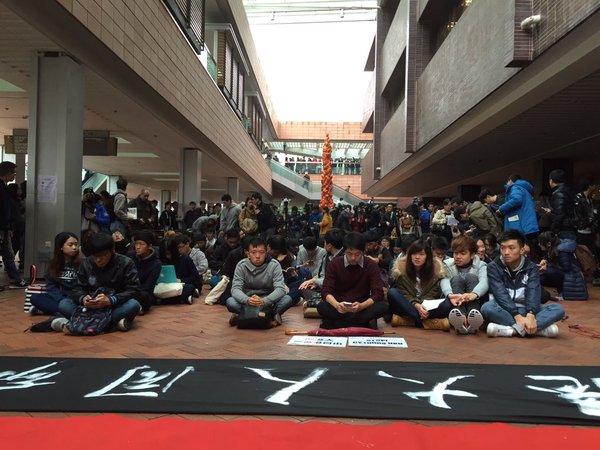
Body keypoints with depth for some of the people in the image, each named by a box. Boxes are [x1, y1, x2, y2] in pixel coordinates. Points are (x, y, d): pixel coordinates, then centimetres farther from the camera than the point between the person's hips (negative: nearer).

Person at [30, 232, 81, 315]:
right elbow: (51, 286, 3)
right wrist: (63, 301, -15)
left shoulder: (81, 263, -5)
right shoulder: (54, 263, 8)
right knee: (35, 297, -18)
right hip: (58, 297, 4)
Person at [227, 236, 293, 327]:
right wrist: (247, 300, -40)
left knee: (287, 299, -28)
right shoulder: (241, 265, -9)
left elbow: (280, 289, -21)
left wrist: (263, 301, -40)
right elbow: (235, 289, -17)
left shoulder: (274, 265, -12)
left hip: (268, 301, 0)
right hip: (248, 302, 0)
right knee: (230, 302, -29)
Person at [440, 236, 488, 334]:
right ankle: (461, 318, -52)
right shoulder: (447, 265, 10)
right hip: (456, 303, 1)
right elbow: (444, 281, -12)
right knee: (456, 279, -23)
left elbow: (484, 282, -16)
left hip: (476, 301, 0)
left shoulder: (480, 265, 7)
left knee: (471, 277, -21)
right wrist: (450, 295, -37)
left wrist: (474, 294, -41)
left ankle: (472, 316, -48)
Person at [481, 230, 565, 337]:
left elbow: (533, 292, -13)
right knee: (487, 307, -34)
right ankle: (540, 327, -34)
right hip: (505, 311, -2)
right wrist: (517, 316, -31)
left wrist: (530, 315, -33)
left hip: (526, 310, 3)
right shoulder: (494, 267, -3)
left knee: (558, 309, -20)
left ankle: (516, 329, -35)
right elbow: (500, 294, -16)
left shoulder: (531, 267, 3)